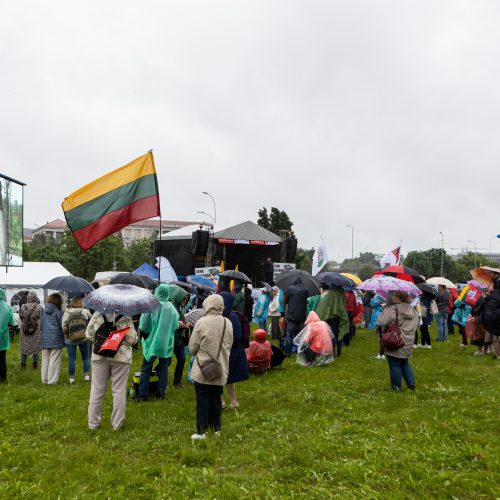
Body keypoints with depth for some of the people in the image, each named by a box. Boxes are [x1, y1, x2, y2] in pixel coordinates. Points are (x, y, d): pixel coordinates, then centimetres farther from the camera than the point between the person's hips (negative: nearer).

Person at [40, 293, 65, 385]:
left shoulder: (44, 311, 5)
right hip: (56, 339, -5)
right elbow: (62, 325, -8)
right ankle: (52, 380, 1)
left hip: (45, 339, 5)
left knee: (45, 359, 13)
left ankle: (44, 379, 19)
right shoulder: (58, 312, -10)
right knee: (54, 360, 1)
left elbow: (40, 325, 11)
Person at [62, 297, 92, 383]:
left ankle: (71, 377, 10)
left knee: (71, 358, 7)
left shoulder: (66, 312, -9)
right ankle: (87, 375, 12)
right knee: (85, 357, 14)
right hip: (83, 339, 0)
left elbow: (63, 326, -8)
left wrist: (66, 332, 7)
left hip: (70, 340, 0)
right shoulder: (85, 311, -10)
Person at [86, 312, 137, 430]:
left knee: (97, 390, 11)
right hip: (121, 357, -2)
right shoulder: (126, 317, -9)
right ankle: (117, 423, 14)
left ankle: (93, 423, 18)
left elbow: (88, 334, 1)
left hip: (100, 356, 2)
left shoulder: (97, 315, -2)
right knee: (119, 391, 8)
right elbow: (132, 339, -10)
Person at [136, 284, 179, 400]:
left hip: (152, 342, -2)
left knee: (146, 369, 6)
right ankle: (161, 392, 17)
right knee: (163, 368, 14)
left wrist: (145, 337, 8)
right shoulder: (171, 308, -8)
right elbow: (176, 326, 0)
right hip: (166, 343, 2)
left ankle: (142, 395, 6)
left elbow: (143, 326, -9)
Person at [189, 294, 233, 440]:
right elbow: (229, 345, 8)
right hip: (221, 370, 4)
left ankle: (201, 431, 8)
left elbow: (192, 347, -10)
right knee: (216, 399, 16)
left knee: (202, 401, 5)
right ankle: (216, 428, 25)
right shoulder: (228, 323, -2)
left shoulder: (201, 322, -17)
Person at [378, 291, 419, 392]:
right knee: (405, 364, 24)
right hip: (408, 344, 7)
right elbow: (416, 325, 16)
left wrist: (385, 309, -8)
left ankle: (397, 387, 12)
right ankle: (411, 384, 21)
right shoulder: (413, 311, 6)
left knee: (394, 365, 5)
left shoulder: (393, 309, -18)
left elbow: (381, 322, -23)